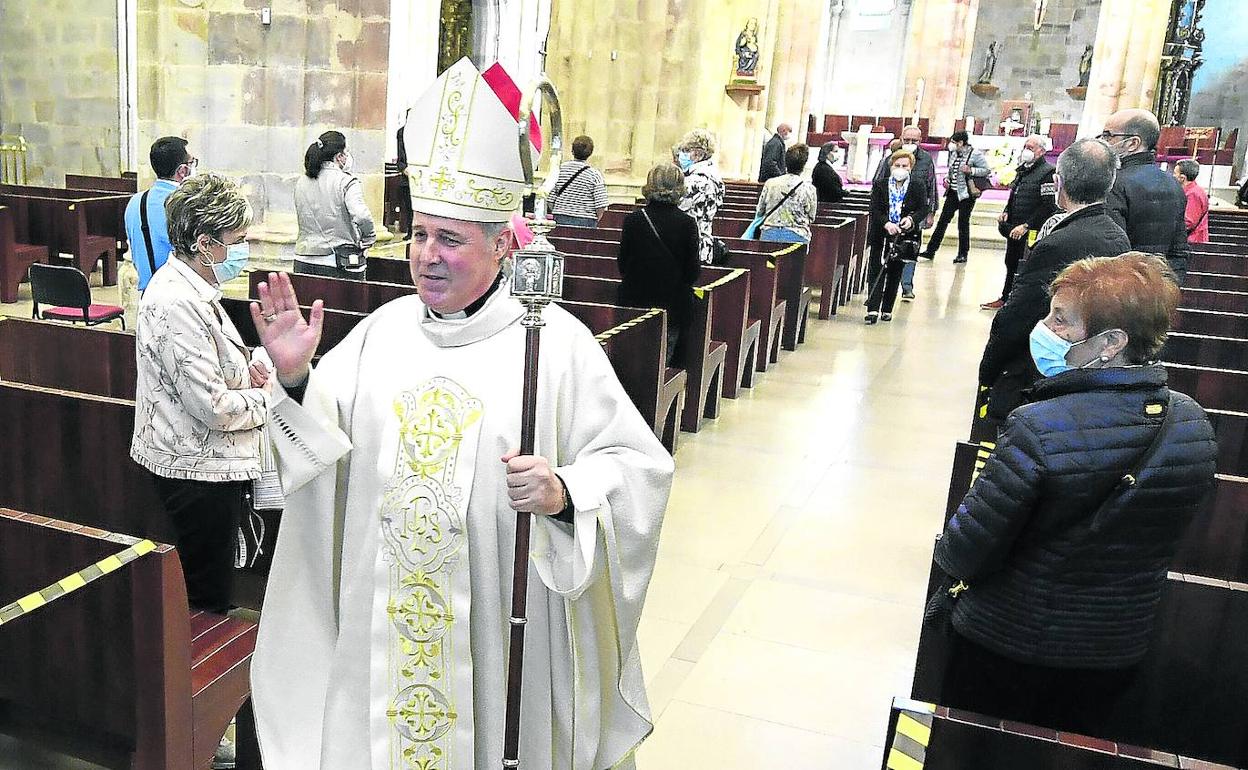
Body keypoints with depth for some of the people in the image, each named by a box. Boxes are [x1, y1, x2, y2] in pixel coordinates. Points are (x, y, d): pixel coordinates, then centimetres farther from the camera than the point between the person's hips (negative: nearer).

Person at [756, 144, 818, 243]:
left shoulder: (770, 183, 2)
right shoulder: (809, 189, -5)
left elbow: (759, 213, 11)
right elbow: (811, 219, 4)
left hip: (769, 234, 3)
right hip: (796, 235, -3)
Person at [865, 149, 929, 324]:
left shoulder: (918, 187, 2)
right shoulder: (879, 185, 1)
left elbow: (923, 209, -2)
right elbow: (875, 210, -7)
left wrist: (912, 219, -23)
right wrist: (886, 223, -24)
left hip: (903, 237, 0)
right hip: (880, 236, 0)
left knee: (895, 275, 7)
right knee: (876, 271, -7)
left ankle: (887, 309, 16)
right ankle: (873, 310, -10)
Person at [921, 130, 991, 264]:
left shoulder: (975, 154, -9)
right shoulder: (954, 154, 11)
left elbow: (987, 170, -10)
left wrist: (971, 170, -21)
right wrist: (947, 180, 8)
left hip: (966, 194, -6)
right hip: (953, 192, 6)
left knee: (963, 224, 0)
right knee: (942, 221, 3)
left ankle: (963, 254, 11)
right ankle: (931, 250, 6)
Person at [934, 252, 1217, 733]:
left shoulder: (1040, 429, -32)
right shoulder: (1194, 425, -10)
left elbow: (965, 554, -26)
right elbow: (1159, 539, 5)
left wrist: (949, 555, -2)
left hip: (1010, 645, -5)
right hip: (1118, 653, 5)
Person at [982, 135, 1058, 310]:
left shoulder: (1047, 172, -14)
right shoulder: (1022, 170, 13)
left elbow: (1048, 207, -19)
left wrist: (1026, 226, -21)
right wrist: (1006, 212, 7)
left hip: (1031, 232, -9)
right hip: (1014, 229, 9)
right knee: (1011, 265, 19)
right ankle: (1004, 299, 32)